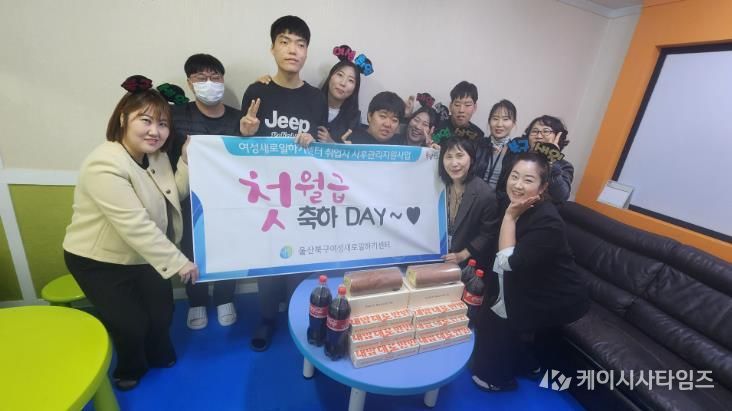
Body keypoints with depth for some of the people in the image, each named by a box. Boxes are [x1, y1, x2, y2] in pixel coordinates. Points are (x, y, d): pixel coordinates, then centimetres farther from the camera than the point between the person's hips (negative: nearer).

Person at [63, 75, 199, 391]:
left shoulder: (156, 155, -4)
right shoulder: (105, 165, -30)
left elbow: (177, 193, -5)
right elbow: (135, 225, -34)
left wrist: (189, 157, -16)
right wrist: (178, 262, -31)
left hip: (141, 255, 7)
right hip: (99, 261, -6)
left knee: (162, 310, 10)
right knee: (131, 324, 0)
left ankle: (159, 355, 40)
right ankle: (130, 368, 33)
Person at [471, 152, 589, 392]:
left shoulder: (547, 222, -31)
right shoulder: (514, 205, -7)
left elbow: (509, 262, -31)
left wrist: (510, 216, -31)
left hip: (558, 301, -7)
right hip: (530, 287, 7)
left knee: (492, 320, -2)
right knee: (487, 312, 10)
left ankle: (498, 377, 27)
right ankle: (526, 364, 34)